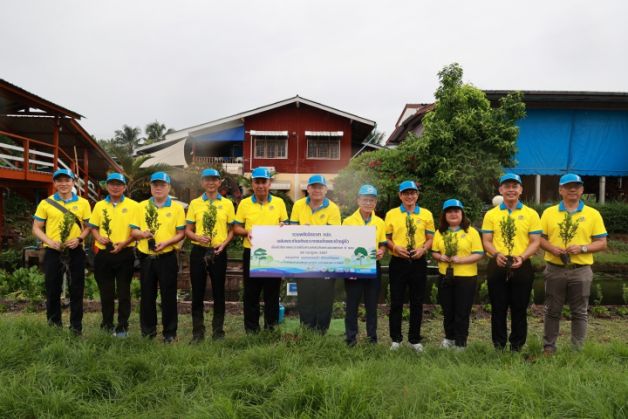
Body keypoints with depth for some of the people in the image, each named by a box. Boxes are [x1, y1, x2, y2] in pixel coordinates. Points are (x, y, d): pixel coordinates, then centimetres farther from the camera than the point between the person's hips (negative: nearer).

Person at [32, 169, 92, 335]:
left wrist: (79, 239, -11)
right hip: (53, 252, 0)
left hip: (75, 252, 0)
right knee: (53, 290, 9)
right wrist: (50, 242, -12)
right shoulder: (46, 203, 3)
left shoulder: (83, 203, 4)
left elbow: (88, 226, 8)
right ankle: (53, 326, 24)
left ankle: (76, 327, 16)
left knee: (76, 290, 5)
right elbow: (36, 228, 5)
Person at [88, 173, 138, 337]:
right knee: (106, 292, 12)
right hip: (103, 254, 3)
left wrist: (124, 243, -15)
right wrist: (99, 237, -8)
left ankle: (122, 327, 12)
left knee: (123, 293, 3)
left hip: (125, 254, -3)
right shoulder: (99, 205, 10)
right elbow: (93, 227, 13)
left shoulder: (133, 205, -1)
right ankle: (107, 325, 25)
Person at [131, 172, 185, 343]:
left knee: (169, 296, 2)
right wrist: (142, 233, -15)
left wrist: (166, 243, -18)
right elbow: (133, 232, 7)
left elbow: (181, 233, -1)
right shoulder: (141, 206, 9)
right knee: (147, 295, 10)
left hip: (167, 257, -2)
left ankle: (170, 333, 14)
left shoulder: (177, 207, 2)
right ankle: (148, 331, 24)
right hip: (146, 257, 3)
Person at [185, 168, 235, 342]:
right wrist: (198, 237, -13)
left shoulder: (227, 203, 5)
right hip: (198, 251, 1)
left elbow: (232, 230, 8)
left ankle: (218, 331, 18)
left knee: (219, 292, 6)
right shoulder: (195, 203, 6)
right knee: (197, 292, 5)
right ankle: (197, 332, 17)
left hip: (219, 252, 0)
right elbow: (188, 230, 7)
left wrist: (224, 243, -10)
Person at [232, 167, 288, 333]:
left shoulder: (279, 202, 4)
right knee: (251, 293, 7)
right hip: (251, 253, 0)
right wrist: (247, 232, -15)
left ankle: (271, 327, 21)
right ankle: (251, 329, 20)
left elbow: (285, 224, 10)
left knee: (272, 292, 8)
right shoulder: (244, 203, 2)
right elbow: (236, 228, 5)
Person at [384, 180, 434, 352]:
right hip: (398, 262, -1)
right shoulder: (391, 214, 3)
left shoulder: (426, 214, 6)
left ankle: (415, 339, 21)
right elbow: (386, 238, 5)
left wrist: (423, 249, -11)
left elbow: (430, 238, 8)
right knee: (396, 302, 4)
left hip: (418, 262, 1)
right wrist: (395, 248, -14)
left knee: (417, 303, 8)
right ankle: (396, 338, 17)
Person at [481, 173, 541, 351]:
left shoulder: (531, 214, 5)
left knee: (519, 310, 8)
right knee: (498, 309, 7)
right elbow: (486, 241, 4)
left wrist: (522, 257, -15)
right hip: (497, 266, 0)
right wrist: (497, 254, -16)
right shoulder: (491, 214, 6)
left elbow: (535, 241, 1)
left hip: (522, 267, 0)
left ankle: (517, 347, 22)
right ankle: (499, 346, 20)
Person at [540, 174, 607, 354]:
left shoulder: (593, 214, 3)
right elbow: (539, 238, 5)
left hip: (581, 271, 0)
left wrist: (582, 248, -15)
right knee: (552, 311, 8)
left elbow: (602, 243, 2)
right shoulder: (549, 212, 4)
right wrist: (551, 248, -14)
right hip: (555, 269, 0)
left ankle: (578, 350, 20)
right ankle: (549, 346, 20)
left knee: (579, 312, 8)